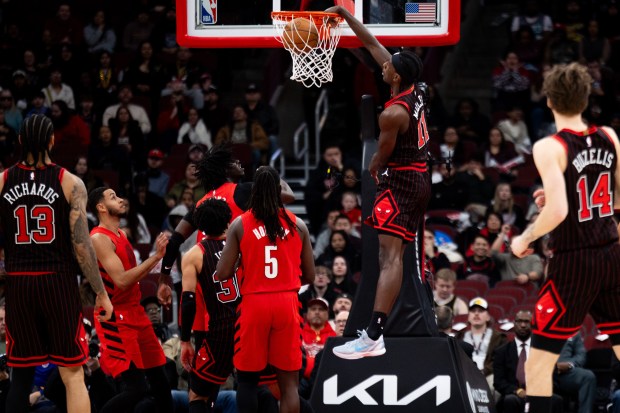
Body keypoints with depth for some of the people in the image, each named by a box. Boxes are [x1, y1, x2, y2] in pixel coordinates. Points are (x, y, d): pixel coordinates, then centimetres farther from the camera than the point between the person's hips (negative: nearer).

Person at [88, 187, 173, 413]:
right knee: (136, 388, -15)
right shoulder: (100, 238, -16)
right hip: (116, 319, -10)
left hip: (135, 314, 10)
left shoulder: (121, 234, 14)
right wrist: (155, 256, -21)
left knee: (159, 378, 13)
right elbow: (121, 281, -24)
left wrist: (159, 256, 10)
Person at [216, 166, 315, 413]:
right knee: (289, 381, 3)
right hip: (287, 304, 1)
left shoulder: (240, 225, -3)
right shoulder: (297, 225, 3)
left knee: (247, 378, 9)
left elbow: (223, 274, -5)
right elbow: (309, 276, 7)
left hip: (254, 303, -1)